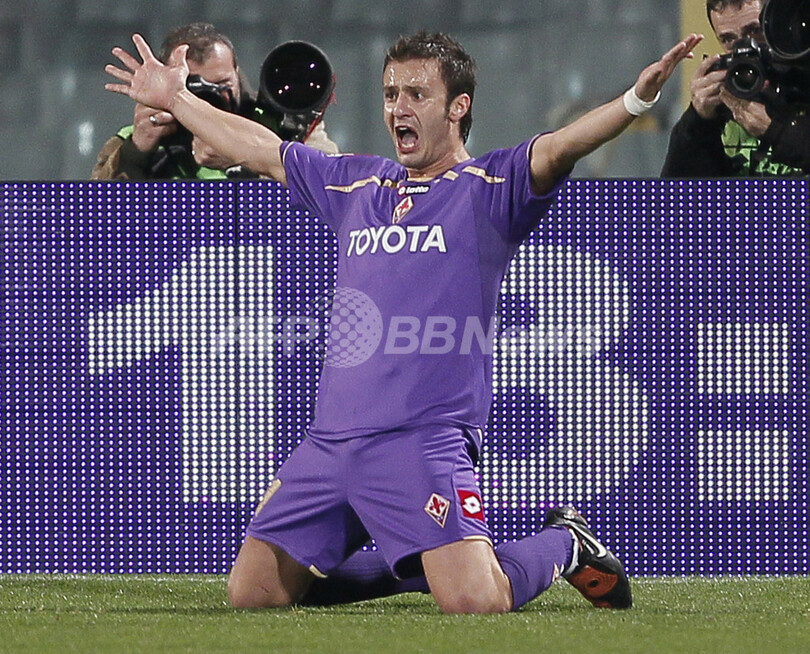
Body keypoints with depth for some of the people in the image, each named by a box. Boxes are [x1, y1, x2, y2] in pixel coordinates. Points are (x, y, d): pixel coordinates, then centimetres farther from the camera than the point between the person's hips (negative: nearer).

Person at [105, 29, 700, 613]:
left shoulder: (488, 188, 1)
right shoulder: (358, 185, 19)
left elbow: (557, 149, -16)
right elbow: (261, 150, 32)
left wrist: (636, 100, -34)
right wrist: (176, 100, 39)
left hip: (425, 440, -7)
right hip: (328, 443, 7)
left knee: (475, 602, -24)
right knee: (252, 592, 5)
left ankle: (566, 545, 13)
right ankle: (418, 564, 26)